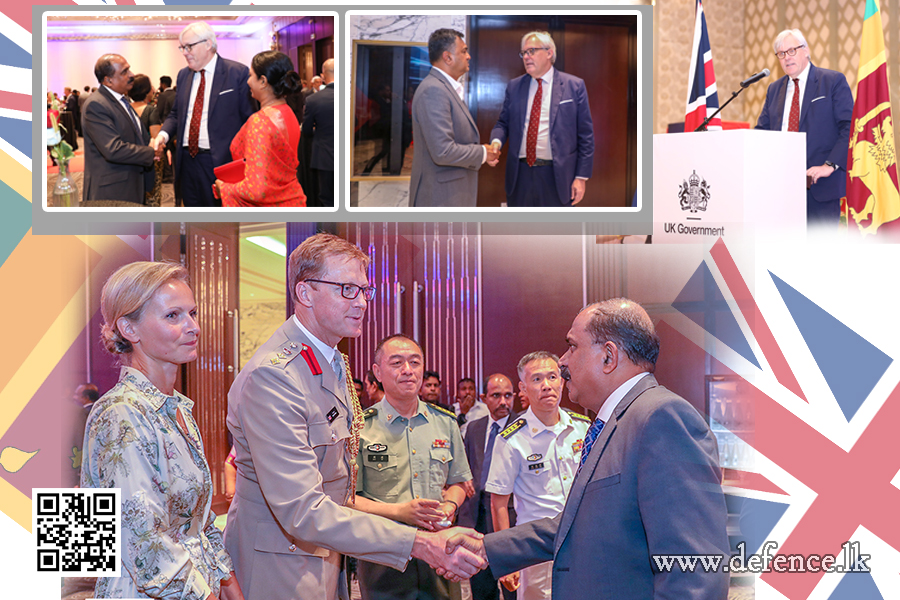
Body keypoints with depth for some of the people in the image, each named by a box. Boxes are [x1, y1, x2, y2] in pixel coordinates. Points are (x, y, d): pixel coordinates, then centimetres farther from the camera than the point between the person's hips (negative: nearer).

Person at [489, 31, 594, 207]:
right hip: (520, 174, 3)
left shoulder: (574, 86, -1)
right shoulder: (514, 87, 10)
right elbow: (503, 123, 14)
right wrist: (496, 142, -11)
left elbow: (585, 135, -1)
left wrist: (581, 177, -6)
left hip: (556, 176, -3)